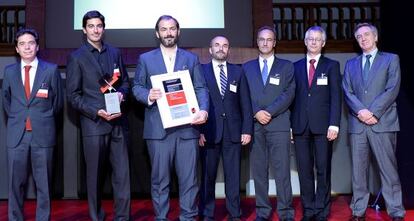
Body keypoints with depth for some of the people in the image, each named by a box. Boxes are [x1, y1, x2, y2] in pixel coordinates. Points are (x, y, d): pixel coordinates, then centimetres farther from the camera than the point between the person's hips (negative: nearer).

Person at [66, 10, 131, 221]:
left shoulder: (114, 53, 11)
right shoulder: (76, 57, 0)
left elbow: (125, 81, 19)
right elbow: (73, 95, -3)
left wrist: (121, 93, -4)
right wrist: (97, 112, -15)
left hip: (117, 122, 3)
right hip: (93, 123, -3)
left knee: (122, 173, 2)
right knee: (95, 175, 5)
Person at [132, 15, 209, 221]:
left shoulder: (191, 58, 13)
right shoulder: (145, 59, 12)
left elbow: (201, 89, 6)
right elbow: (136, 87, 9)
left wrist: (204, 110, -12)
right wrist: (148, 95, -14)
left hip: (187, 127, 1)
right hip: (158, 128, 0)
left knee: (189, 178, 2)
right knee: (160, 179, 6)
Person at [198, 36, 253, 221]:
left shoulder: (238, 72, 11)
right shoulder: (201, 71, 4)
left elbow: (245, 103, 8)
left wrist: (247, 129, 1)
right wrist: (198, 130, -9)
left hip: (233, 131, 2)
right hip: (209, 131, -2)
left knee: (233, 175, 5)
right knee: (208, 175, 4)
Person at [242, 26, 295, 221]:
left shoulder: (286, 66, 11)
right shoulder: (247, 67, 15)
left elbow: (289, 94, -1)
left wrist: (269, 112, -11)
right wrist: (256, 113, -9)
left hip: (278, 124, -2)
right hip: (255, 125, 2)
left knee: (282, 170, -4)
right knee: (259, 170, 4)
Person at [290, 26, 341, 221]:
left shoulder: (332, 65, 7)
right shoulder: (296, 66, 13)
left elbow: (336, 96, 0)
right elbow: (292, 97, 11)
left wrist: (334, 124, -10)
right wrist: (290, 124, 3)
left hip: (322, 126, -2)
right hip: (300, 125, 2)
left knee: (323, 170, 2)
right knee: (304, 171, 4)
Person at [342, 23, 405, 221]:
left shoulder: (391, 59, 9)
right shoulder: (350, 64, 18)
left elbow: (392, 89, -3)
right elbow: (347, 92, 7)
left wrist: (374, 112, -12)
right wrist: (360, 111, -11)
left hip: (382, 122, -3)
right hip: (357, 123, 3)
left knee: (388, 169, -3)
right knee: (358, 170, 4)